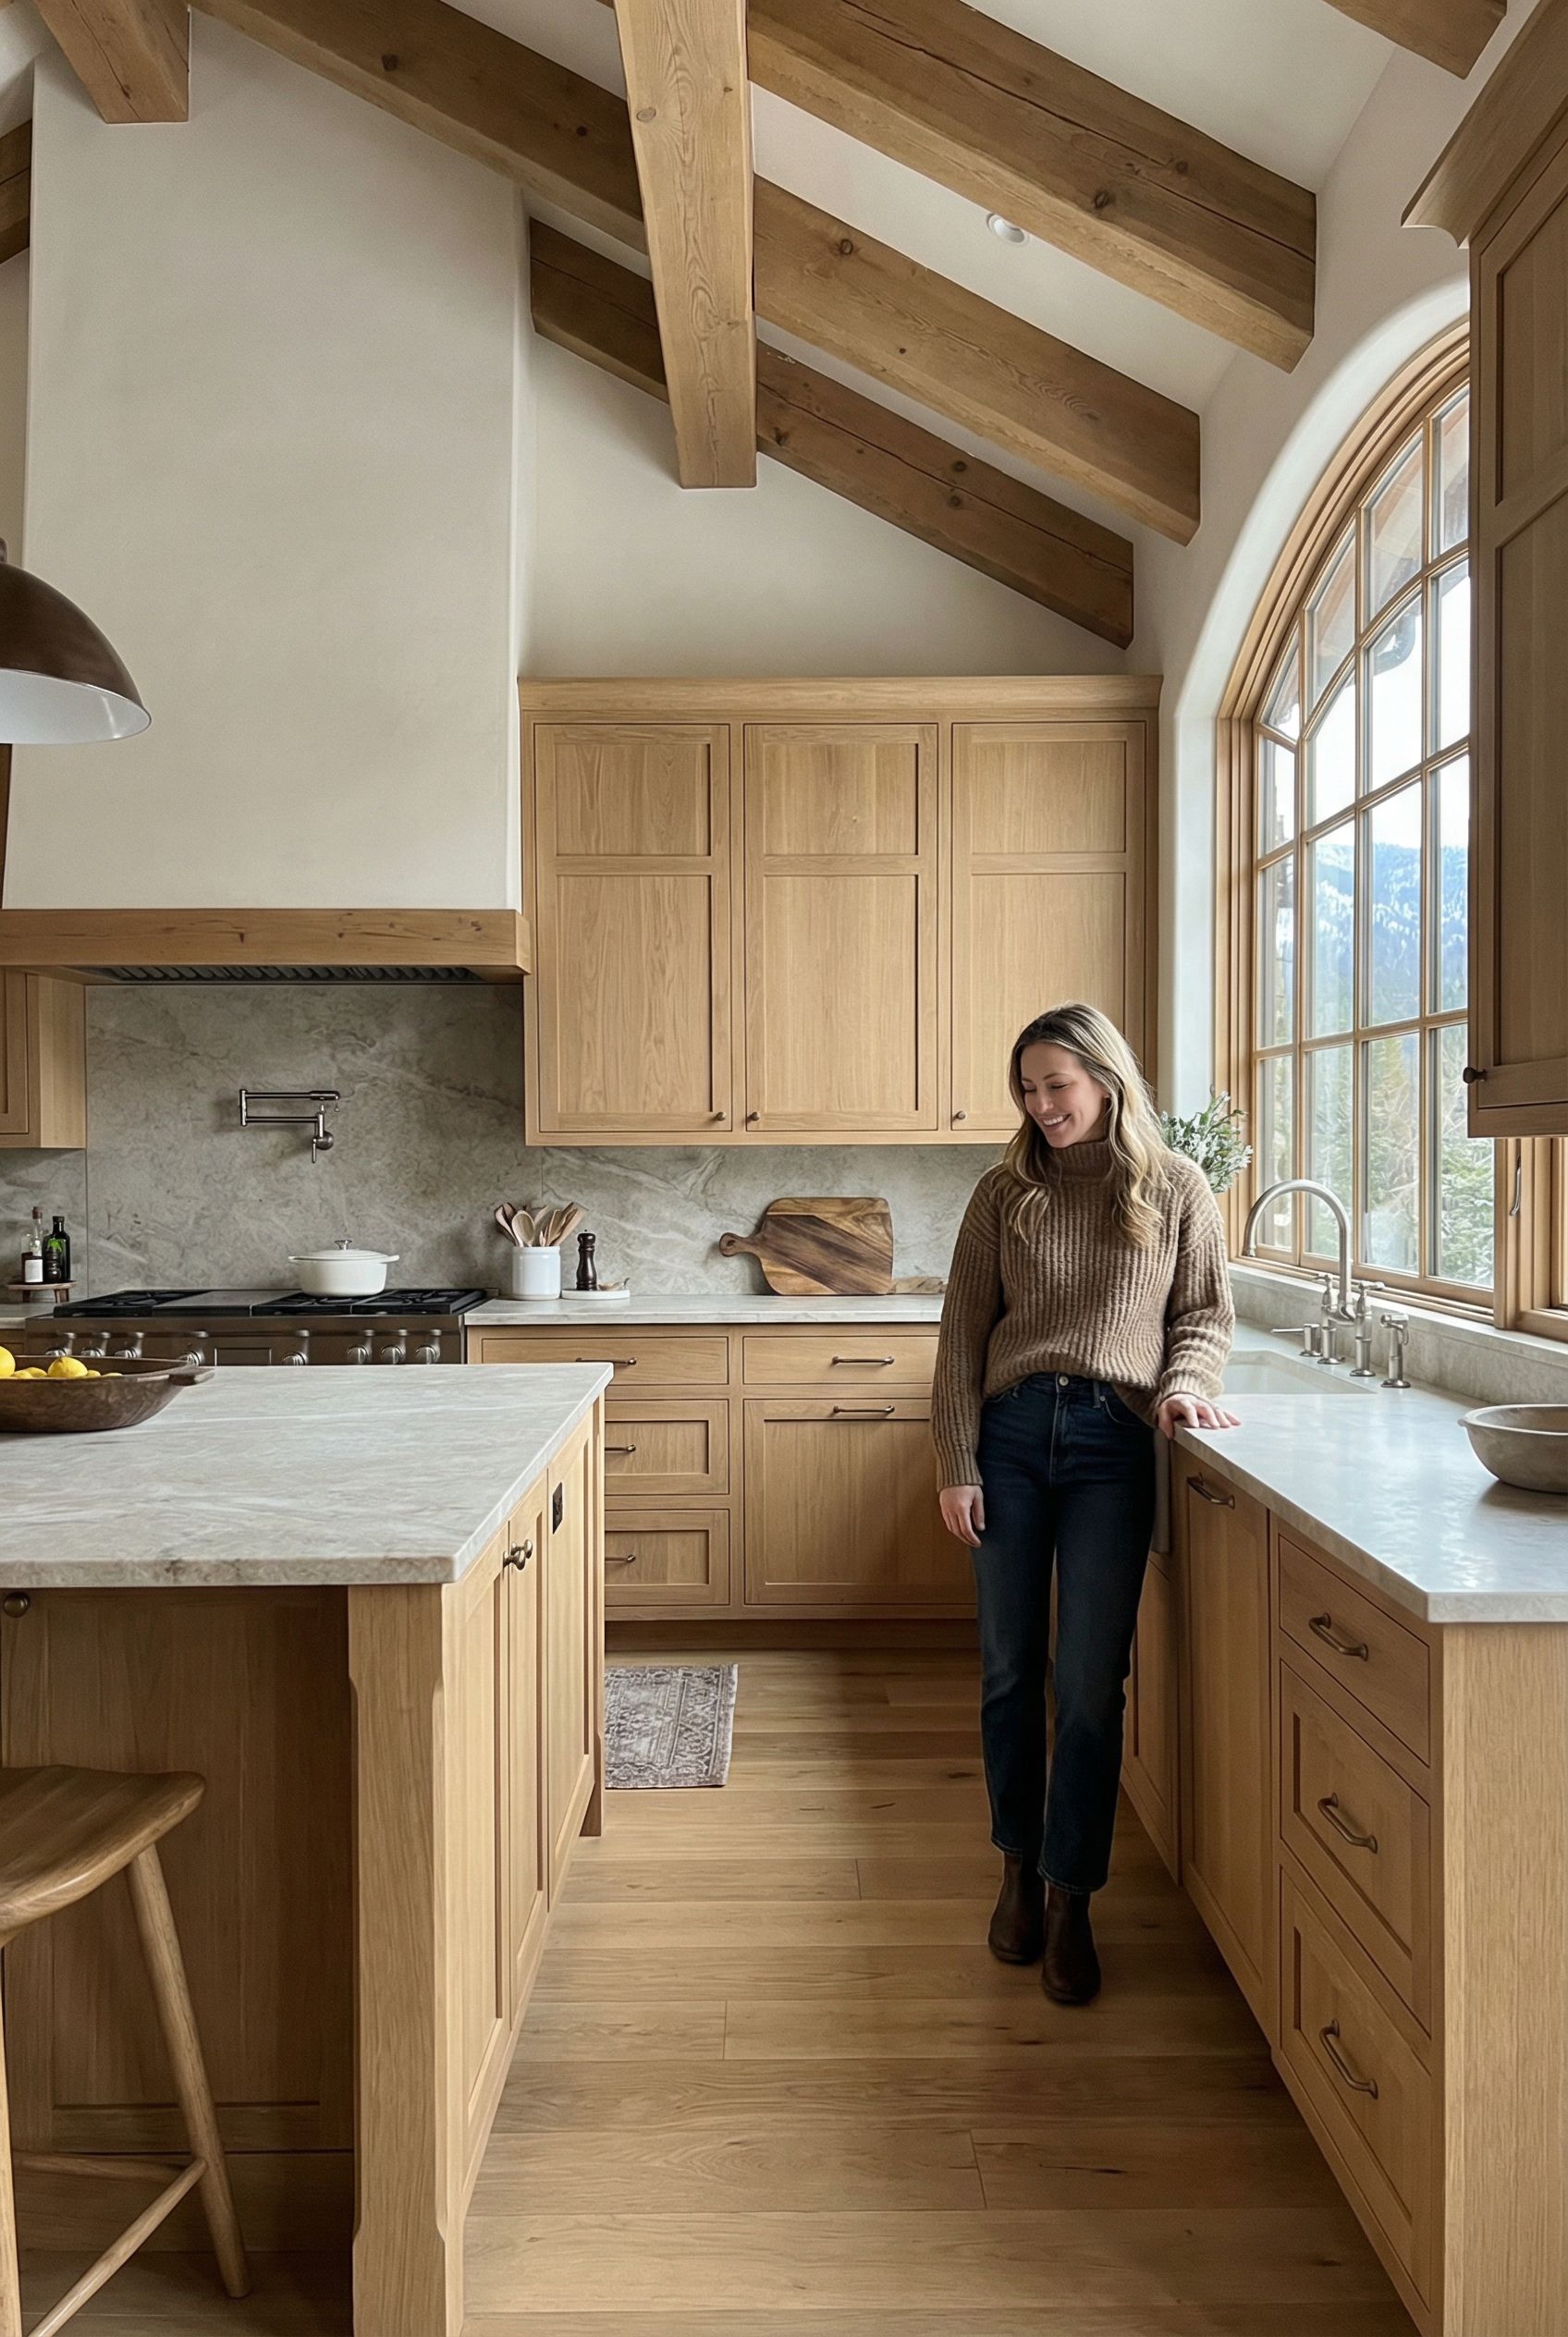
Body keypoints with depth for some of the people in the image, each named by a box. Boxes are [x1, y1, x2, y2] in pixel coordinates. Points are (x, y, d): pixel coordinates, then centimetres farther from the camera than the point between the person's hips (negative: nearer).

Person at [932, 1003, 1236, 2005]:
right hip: (1011, 1434, 2)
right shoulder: (1006, 1192, 5)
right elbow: (964, 1332, 3)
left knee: (1090, 1685, 1)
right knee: (1010, 1671, 11)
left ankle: (1070, 1902, 18)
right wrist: (955, 1462, -2)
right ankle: (1020, 1869, 32)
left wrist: (1185, 1383, -11)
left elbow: (1206, 1314, 10)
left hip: (1112, 1444, -1)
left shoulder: (1176, 1189, 3)